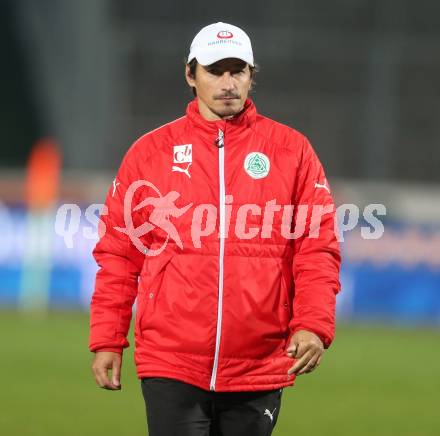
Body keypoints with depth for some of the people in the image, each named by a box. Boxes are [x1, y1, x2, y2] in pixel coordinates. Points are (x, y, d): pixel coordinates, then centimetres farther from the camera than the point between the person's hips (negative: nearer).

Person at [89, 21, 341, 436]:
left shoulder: (292, 150, 7)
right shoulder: (150, 152, 7)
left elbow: (318, 251, 4)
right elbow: (118, 253, 9)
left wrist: (314, 326, -9)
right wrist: (107, 339, 3)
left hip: (260, 367, 1)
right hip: (171, 364, -1)